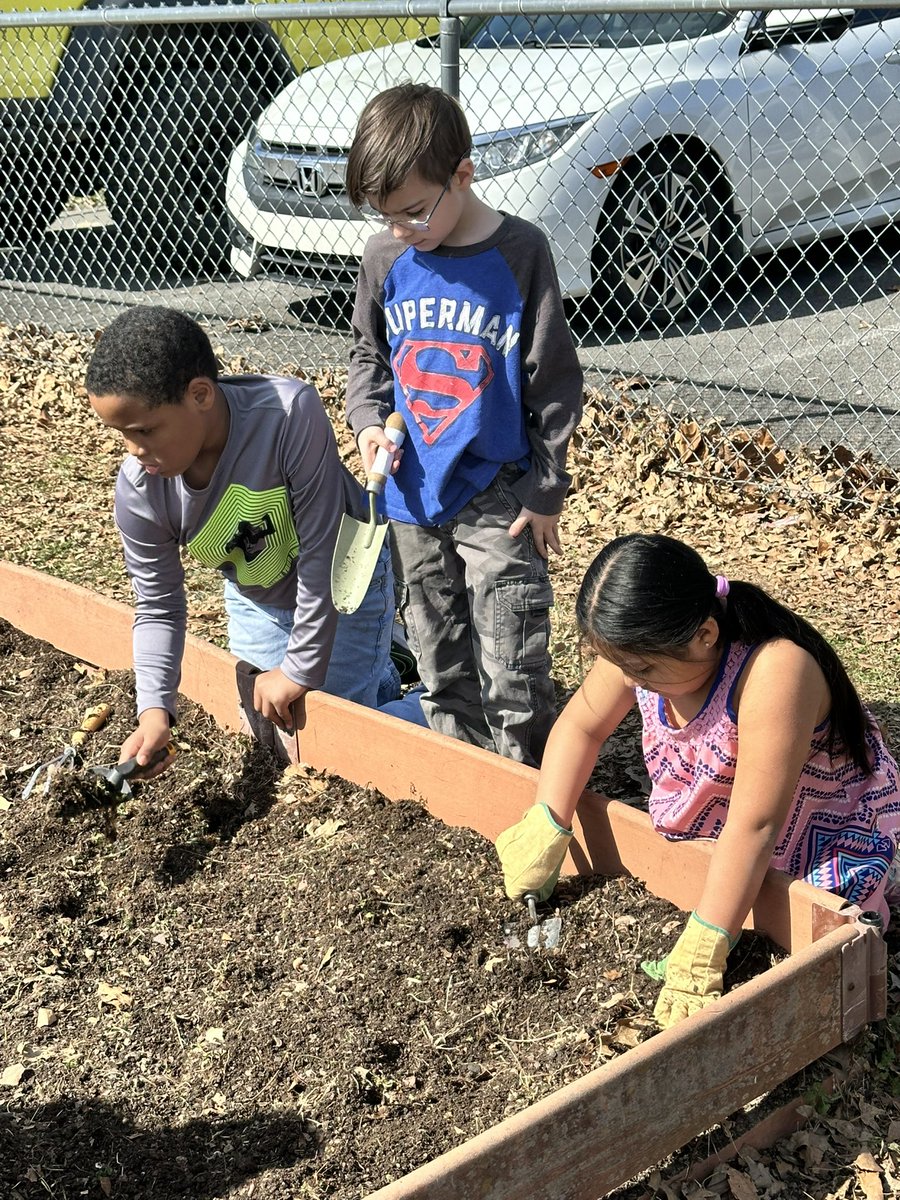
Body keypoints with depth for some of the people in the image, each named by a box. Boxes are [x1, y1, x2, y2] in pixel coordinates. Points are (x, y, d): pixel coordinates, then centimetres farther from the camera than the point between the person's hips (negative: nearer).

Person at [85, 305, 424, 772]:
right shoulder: (138, 490, -24)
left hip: (343, 585, -5)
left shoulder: (290, 413, -39)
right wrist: (154, 709, -24)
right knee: (284, 751, 15)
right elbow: (157, 607, -11)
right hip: (257, 602, 5)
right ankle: (382, 661, 38)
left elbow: (320, 550, -31)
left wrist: (300, 671, -23)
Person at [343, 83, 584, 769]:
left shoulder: (519, 254, -12)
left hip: (497, 495, -4)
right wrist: (369, 422, -4)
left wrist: (546, 490, -5)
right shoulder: (386, 257, -1)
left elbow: (554, 381, -7)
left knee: (511, 667, -2)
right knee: (438, 655, 15)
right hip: (412, 493, 5)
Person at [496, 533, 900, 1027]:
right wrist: (545, 828, -18)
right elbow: (582, 726, -6)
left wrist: (701, 950, -40)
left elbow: (753, 826, -39)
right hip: (701, 847, 6)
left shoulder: (774, 671, -39)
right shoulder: (644, 647, -18)